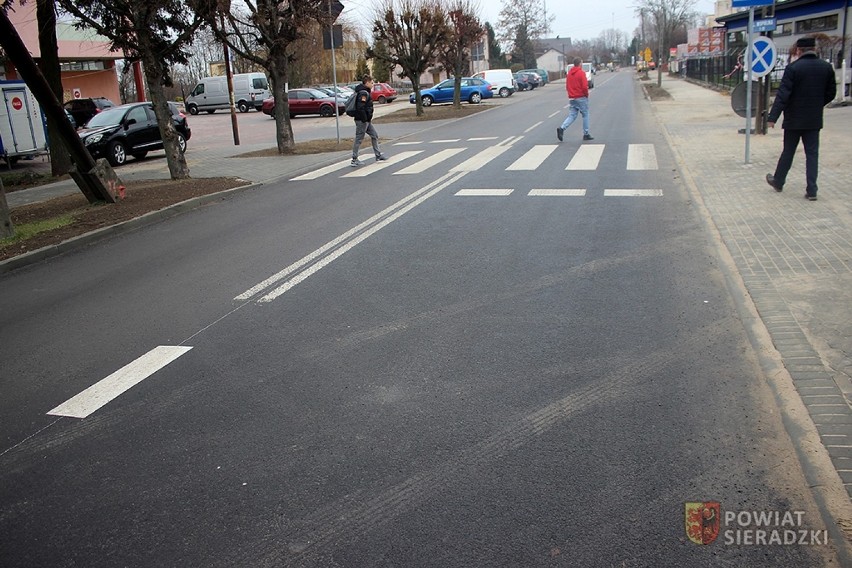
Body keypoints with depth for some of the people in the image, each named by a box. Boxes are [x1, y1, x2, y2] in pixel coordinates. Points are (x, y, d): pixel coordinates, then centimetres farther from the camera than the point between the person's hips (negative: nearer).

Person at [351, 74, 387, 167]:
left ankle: (378, 155, 25)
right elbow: (360, 107, -25)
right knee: (359, 139, -3)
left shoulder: (365, 92, 15)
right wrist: (365, 119, -22)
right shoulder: (363, 93, -17)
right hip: (362, 121, -10)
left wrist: (369, 118, 17)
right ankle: (354, 160, 3)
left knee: (374, 136, 16)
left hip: (366, 120, 10)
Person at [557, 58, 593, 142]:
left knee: (572, 116, 7)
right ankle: (586, 134, 11)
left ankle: (562, 128, -16)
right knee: (585, 115, 7)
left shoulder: (569, 73, 9)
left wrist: (571, 93, 16)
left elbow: (567, 86, 13)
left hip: (571, 98, 6)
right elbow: (585, 86, -17)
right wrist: (587, 94, -2)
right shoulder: (581, 73, -11)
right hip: (581, 98, -6)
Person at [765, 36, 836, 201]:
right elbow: (831, 93, 7)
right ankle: (811, 190, 4)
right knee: (812, 153, 6)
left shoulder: (793, 68, -13)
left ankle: (778, 181, 26)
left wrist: (772, 117, -19)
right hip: (814, 120, 3)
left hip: (794, 119, -3)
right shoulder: (827, 67, 2)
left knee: (788, 152, 11)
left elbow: (783, 94, -18)